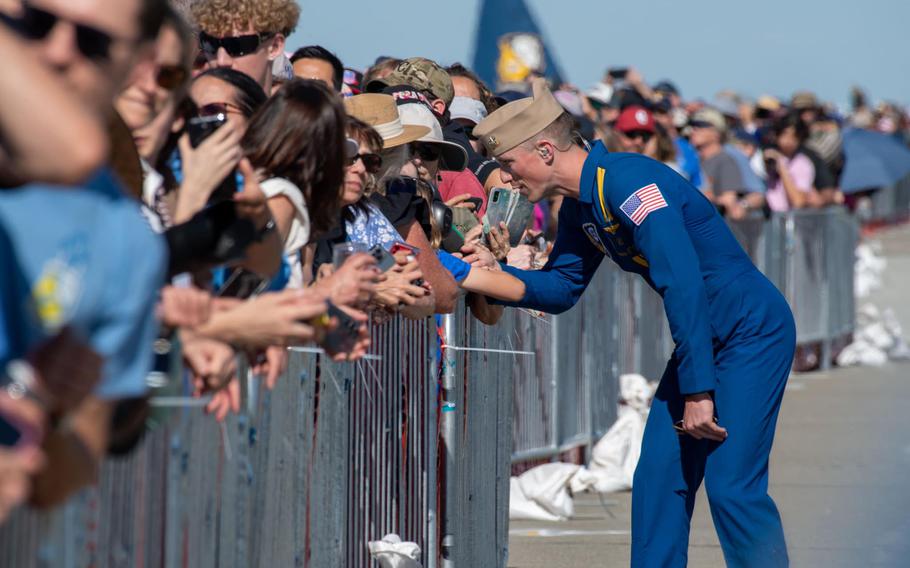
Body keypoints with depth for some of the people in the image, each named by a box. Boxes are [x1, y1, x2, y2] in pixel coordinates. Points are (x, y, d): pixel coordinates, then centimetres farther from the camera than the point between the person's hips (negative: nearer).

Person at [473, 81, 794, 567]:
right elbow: (560, 288, 15)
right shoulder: (580, 205, 6)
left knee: (731, 486, -14)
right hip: (705, 339, 10)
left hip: (754, 331, -10)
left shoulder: (628, 184, -23)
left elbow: (682, 285, -27)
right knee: (658, 479, 5)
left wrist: (697, 391, -27)